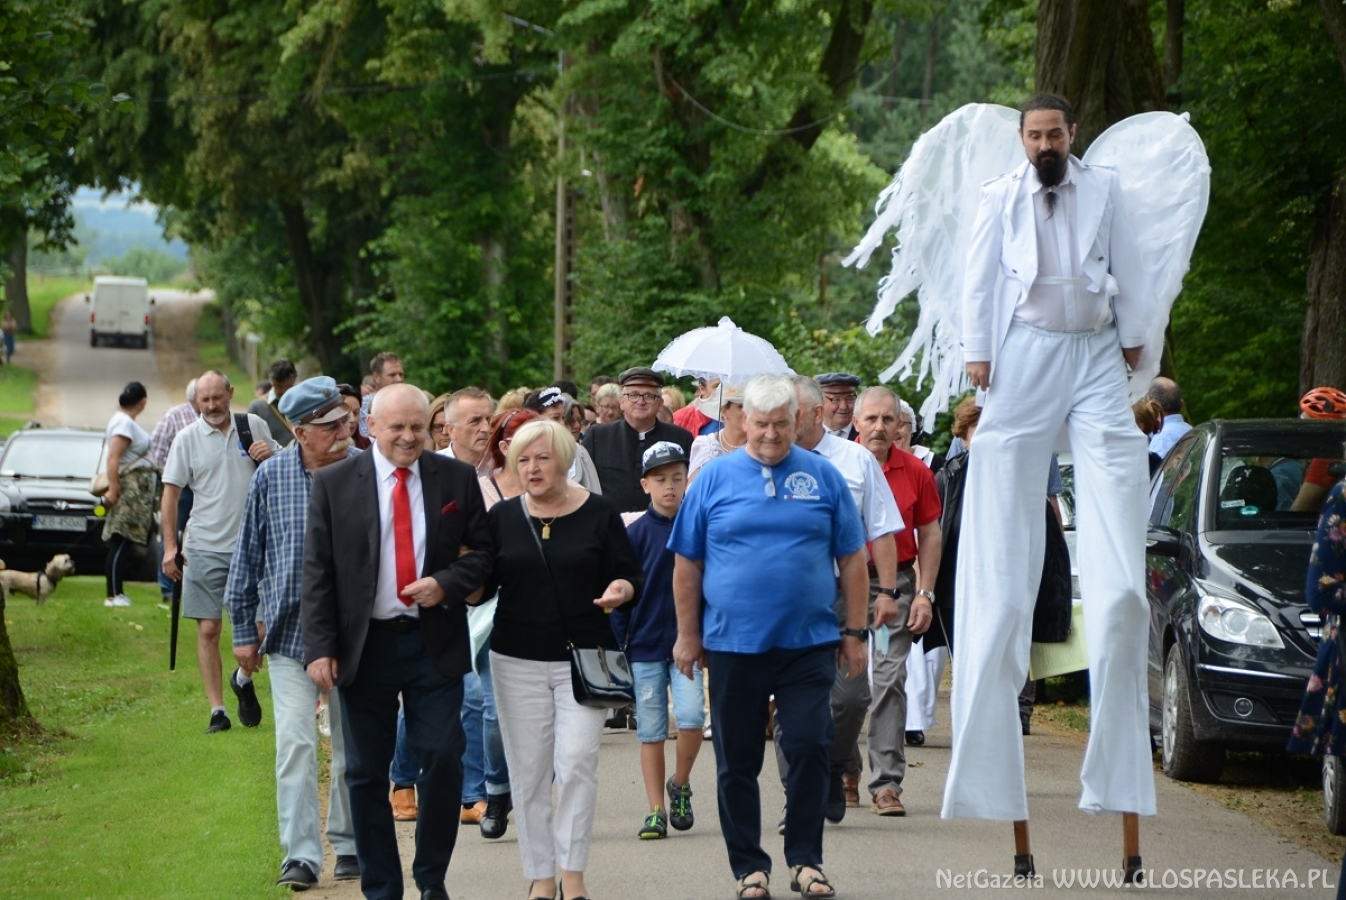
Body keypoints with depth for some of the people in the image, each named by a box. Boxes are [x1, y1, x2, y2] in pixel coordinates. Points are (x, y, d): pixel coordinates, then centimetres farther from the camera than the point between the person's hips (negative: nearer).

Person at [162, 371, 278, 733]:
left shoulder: (255, 427, 6)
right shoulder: (187, 439, 2)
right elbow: (170, 495, 3)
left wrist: (270, 457, -5)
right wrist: (170, 547, -5)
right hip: (205, 549, -1)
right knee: (208, 629, -1)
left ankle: (243, 678, 27)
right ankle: (217, 710, 7)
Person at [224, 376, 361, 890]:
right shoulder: (271, 476, -1)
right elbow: (248, 555, 7)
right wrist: (243, 631, 8)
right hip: (289, 632, 0)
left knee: (354, 747, 10)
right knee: (295, 743, -8)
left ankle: (350, 844, 24)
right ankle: (301, 854, -6)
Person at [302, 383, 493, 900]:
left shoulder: (457, 479, 4)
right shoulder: (334, 484, 1)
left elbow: (481, 550, 9)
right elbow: (317, 572, 0)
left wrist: (447, 584, -12)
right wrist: (320, 647, -8)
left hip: (434, 642, 0)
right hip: (365, 645, 0)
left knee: (443, 758, -7)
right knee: (366, 773, 4)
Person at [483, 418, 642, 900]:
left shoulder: (598, 513, 1)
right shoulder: (503, 516, 6)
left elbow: (629, 574, 4)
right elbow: (482, 582, 8)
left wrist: (620, 589, -17)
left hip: (584, 658, -2)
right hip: (517, 661, 2)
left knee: (577, 763, -11)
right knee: (528, 770, 3)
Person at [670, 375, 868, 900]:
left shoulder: (823, 478, 4)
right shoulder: (714, 478, 3)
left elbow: (852, 560, 7)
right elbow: (687, 564, 6)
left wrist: (855, 632, 4)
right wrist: (688, 636, 4)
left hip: (808, 642, 0)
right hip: (733, 645, 0)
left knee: (810, 748, -6)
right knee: (737, 761, 5)